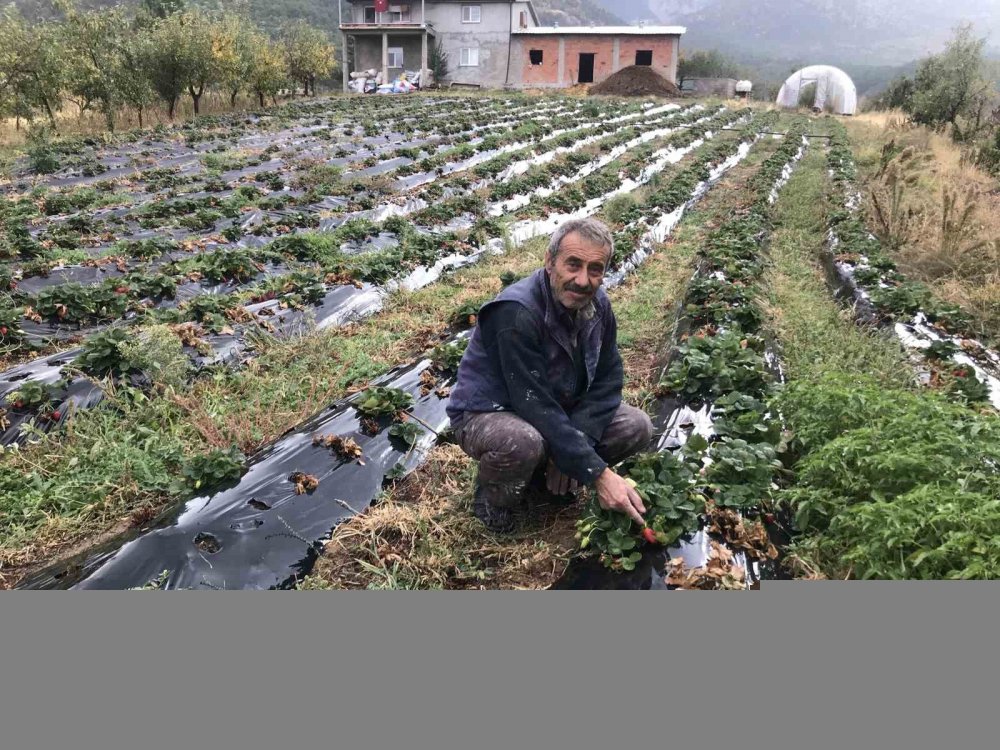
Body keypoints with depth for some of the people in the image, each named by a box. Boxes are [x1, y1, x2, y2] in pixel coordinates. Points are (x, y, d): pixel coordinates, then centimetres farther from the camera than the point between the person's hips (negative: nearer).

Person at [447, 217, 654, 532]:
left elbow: (608, 379, -4)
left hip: (559, 409, 7)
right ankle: (494, 499, -5)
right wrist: (597, 473, -33)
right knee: (523, 442, -40)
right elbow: (536, 406, -34)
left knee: (637, 426, -8)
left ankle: (549, 477, 10)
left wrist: (576, 443, -21)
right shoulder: (516, 313, -32)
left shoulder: (597, 305, -8)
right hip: (487, 414, -7)